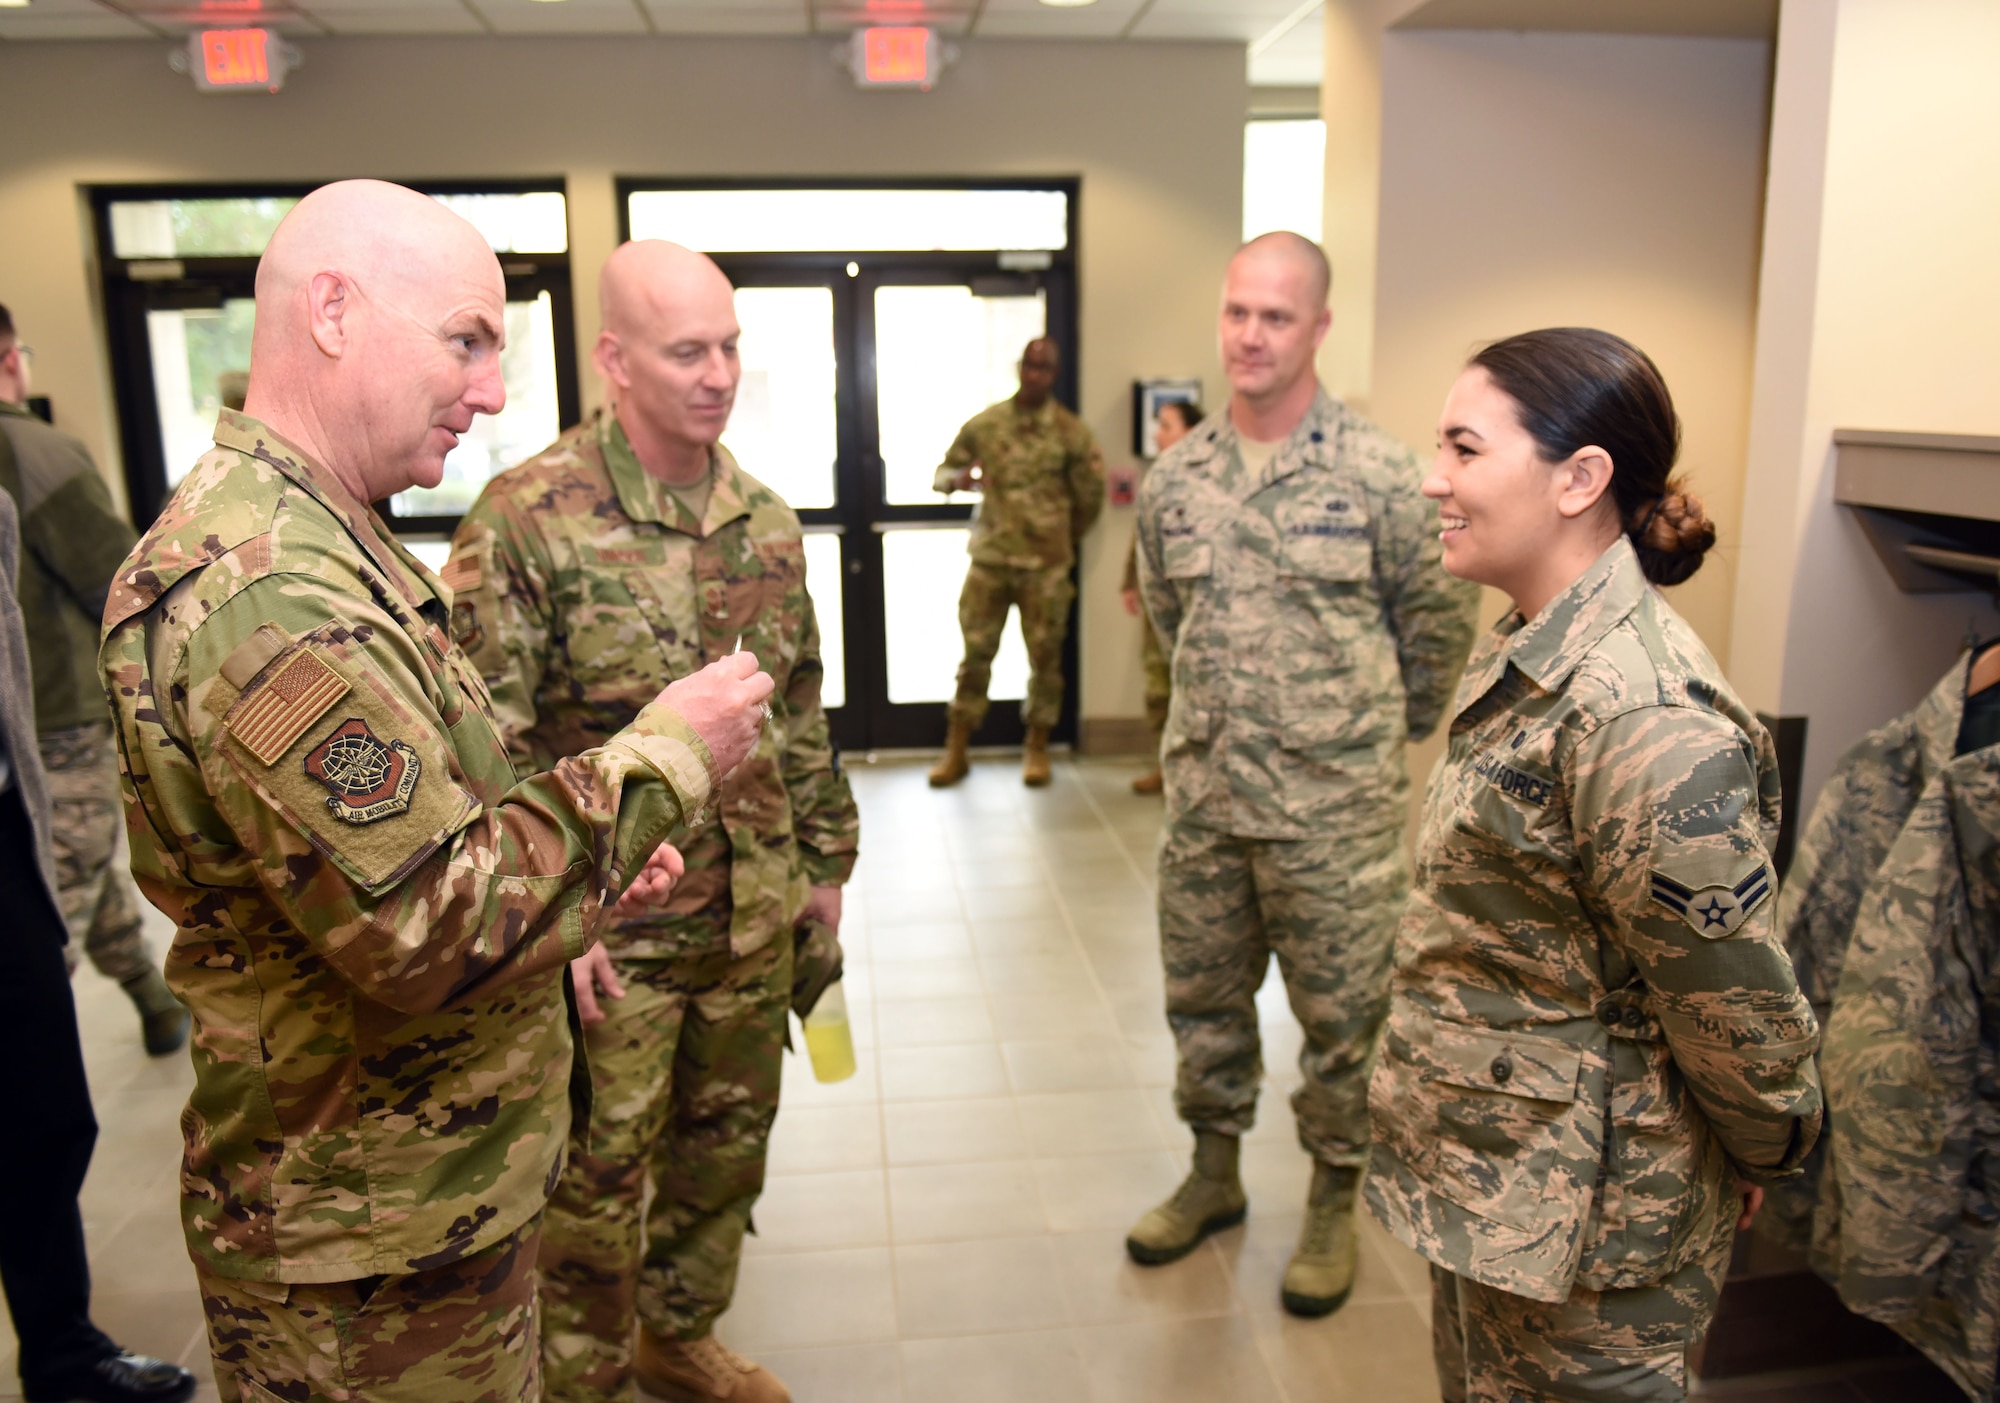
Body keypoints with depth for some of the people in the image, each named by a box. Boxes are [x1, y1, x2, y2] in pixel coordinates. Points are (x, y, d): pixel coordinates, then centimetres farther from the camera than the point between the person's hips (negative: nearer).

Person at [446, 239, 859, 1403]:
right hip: (609, 930, -5)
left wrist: (826, 857, 13)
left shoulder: (767, 520, 4)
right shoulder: (528, 516, -14)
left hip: (754, 914, 6)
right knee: (599, 1173, 11)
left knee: (727, 1143, 21)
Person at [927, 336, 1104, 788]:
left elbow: (1090, 495, 8)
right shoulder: (985, 423, 5)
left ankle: (1037, 749, 19)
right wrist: (958, 479, -12)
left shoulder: (1071, 432, 0)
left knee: (1045, 656, 5)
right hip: (989, 557, 1)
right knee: (975, 652, 3)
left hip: (1046, 564, -1)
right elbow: (943, 473, 11)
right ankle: (955, 751, 12)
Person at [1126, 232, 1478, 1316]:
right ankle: (1213, 1175, 38)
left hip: (1335, 807, -4)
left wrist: (1372, 731, 8)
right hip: (1203, 792, 5)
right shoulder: (1175, 478, 3)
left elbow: (1438, 624, 0)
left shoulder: (1379, 474, -10)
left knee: (1341, 1016, 9)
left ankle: (1333, 1206, 30)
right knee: (1202, 996, 17)